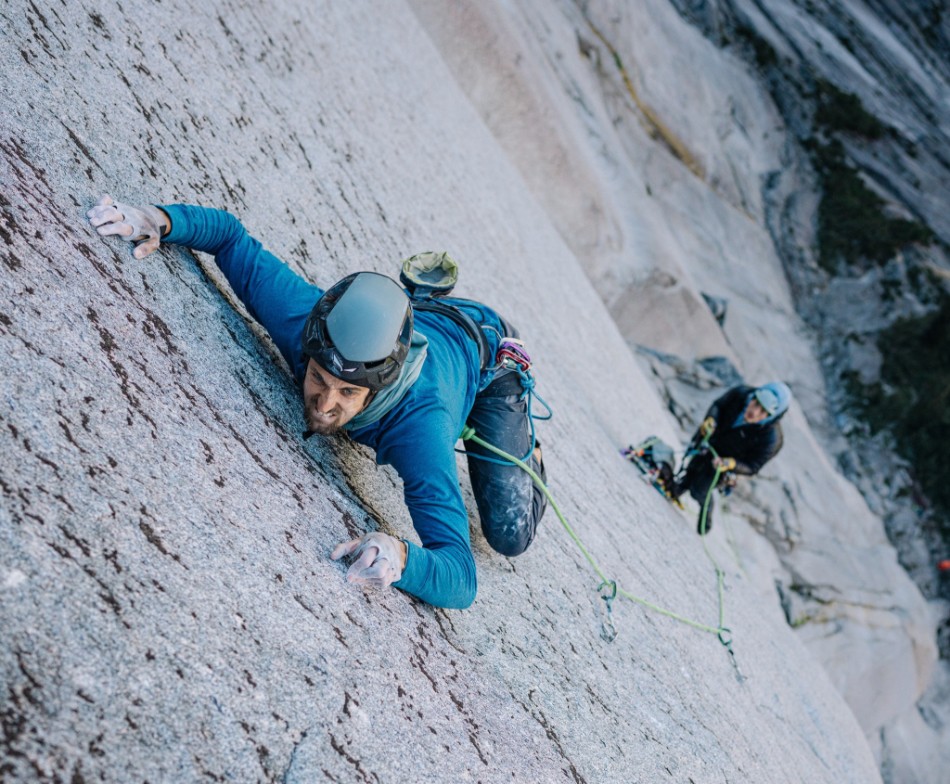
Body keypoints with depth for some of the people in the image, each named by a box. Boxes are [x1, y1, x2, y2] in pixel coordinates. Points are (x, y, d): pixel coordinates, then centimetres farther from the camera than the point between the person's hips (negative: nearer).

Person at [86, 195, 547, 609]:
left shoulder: (419, 428, -50)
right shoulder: (301, 316, -40)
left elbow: (460, 581, -50)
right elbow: (229, 233, -23)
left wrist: (402, 559, -71)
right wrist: (160, 221, -43)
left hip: (487, 353, -4)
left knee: (508, 536, -2)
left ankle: (522, 441, 26)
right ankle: (425, 291, 47)